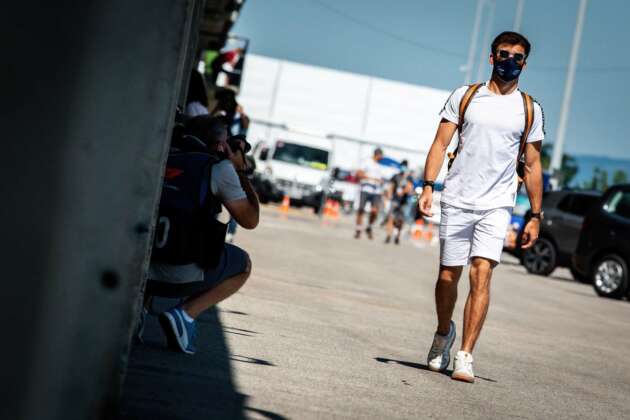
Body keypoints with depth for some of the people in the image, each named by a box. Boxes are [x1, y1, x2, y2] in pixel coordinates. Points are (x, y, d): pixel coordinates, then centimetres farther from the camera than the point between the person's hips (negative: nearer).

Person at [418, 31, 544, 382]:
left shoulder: (530, 110, 9)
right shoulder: (464, 96, 7)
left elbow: (533, 165, 11)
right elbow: (441, 144, 4)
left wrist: (536, 216, 7)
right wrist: (428, 187, -8)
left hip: (497, 206, -1)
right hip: (457, 200, 1)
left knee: (481, 275, -14)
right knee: (448, 275, 6)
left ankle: (465, 357, -12)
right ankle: (444, 333, 33)